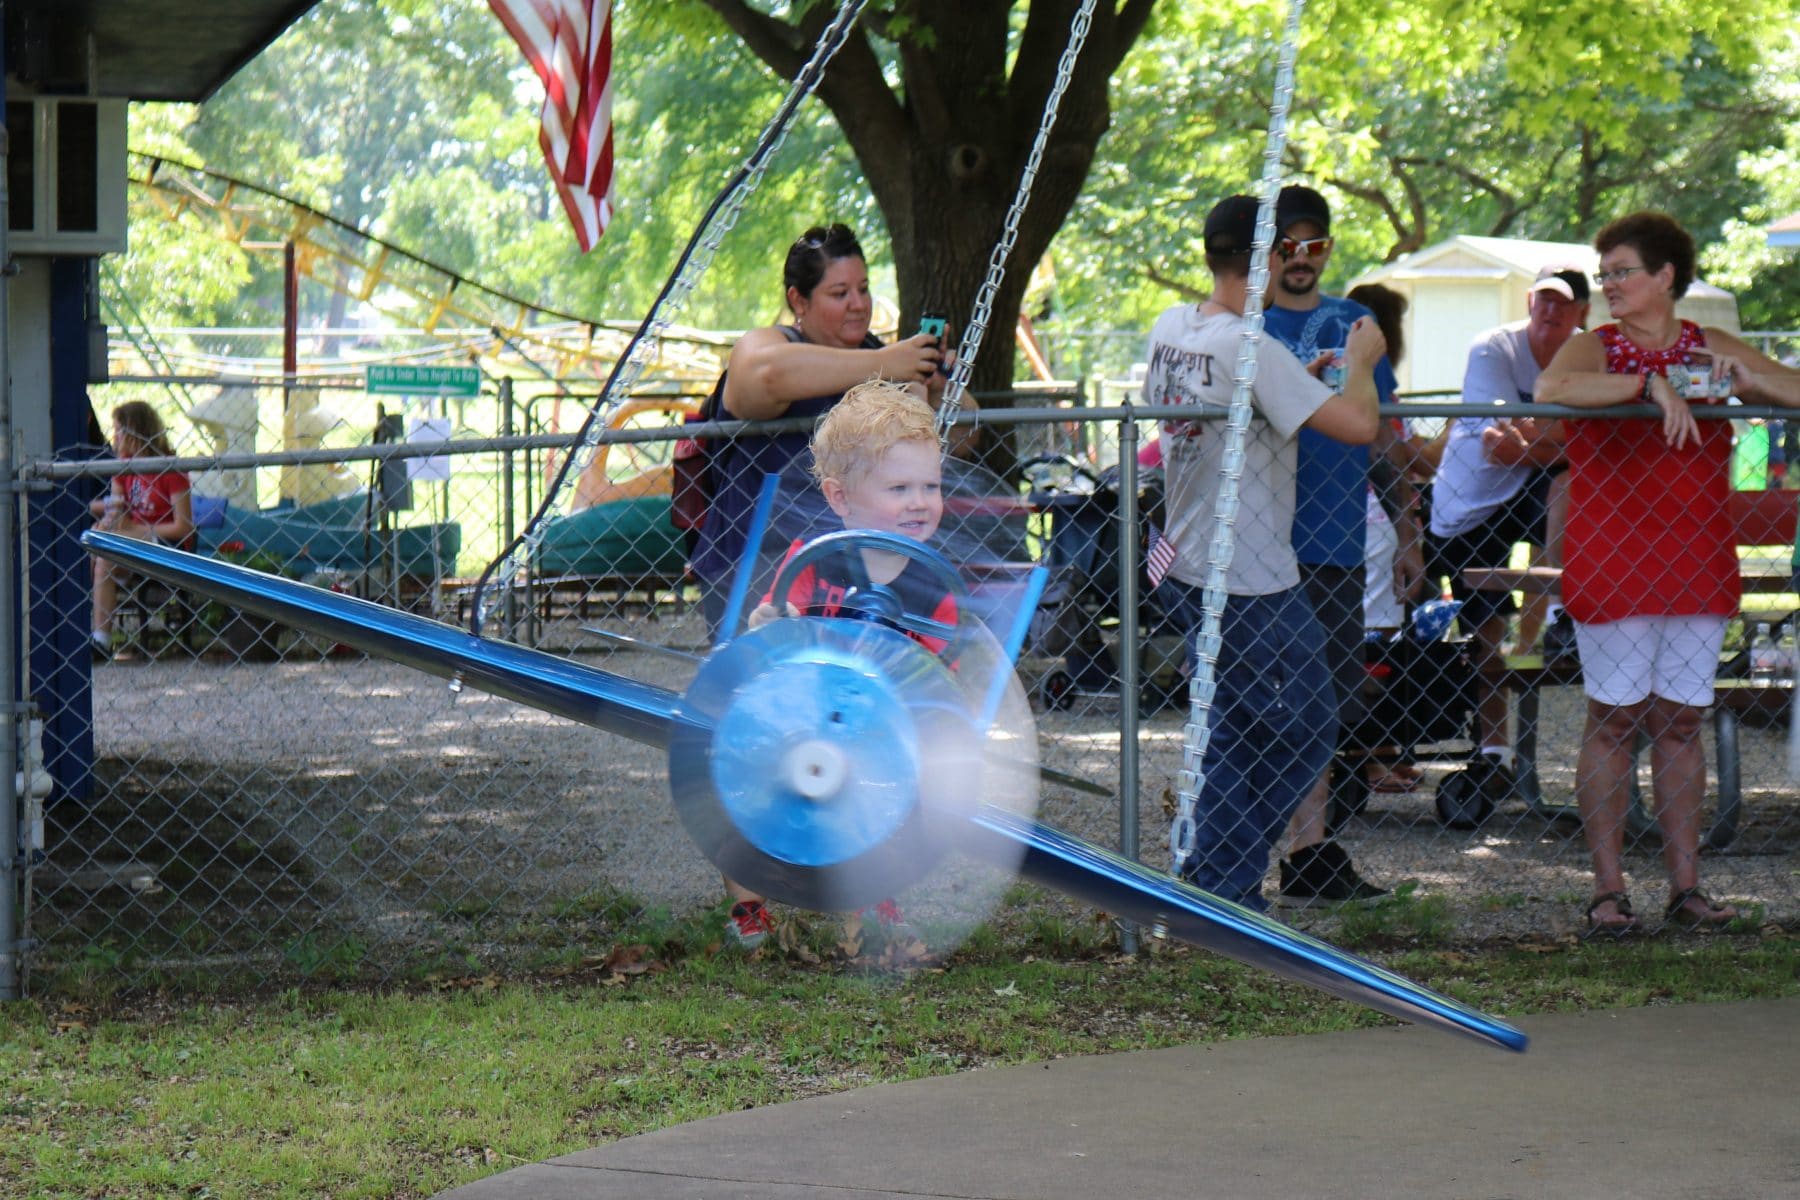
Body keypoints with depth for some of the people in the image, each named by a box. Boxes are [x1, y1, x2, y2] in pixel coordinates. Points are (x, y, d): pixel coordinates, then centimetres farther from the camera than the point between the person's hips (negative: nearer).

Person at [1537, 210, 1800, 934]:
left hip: (1698, 564, 3)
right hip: (1610, 565, -3)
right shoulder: (1594, 348, 2)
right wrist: (1651, 384, -25)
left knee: (1680, 722, 7)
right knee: (1614, 719, -2)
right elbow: (1552, 388, -21)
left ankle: (1685, 885, 11)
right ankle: (1608, 888, 2)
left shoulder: (1712, 350, 12)